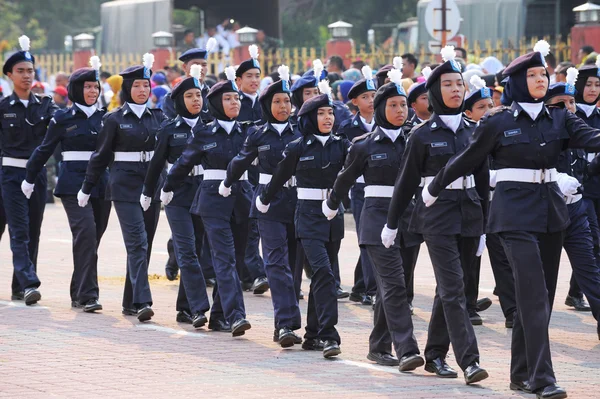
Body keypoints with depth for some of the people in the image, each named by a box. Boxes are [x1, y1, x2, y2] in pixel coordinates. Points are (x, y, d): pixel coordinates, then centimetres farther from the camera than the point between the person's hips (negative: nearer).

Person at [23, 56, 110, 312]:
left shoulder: (104, 117, 9)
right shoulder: (63, 119, 1)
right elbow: (44, 150, 9)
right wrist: (29, 179, 14)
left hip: (100, 183, 4)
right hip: (73, 183, -4)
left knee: (92, 238, 7)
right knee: (86, 233, -18)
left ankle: (78, 295, 19)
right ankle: (88, 295, -19)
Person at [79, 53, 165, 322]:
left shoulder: (158, 117, 8)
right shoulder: (115, 120, -1)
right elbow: (101, 156, 3)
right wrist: (86, 188, 5)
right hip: (125, 185, -4)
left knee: (144, 243, 7)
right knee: (137, 241, -14)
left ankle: (130, 302, 17)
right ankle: (142, 302, -20)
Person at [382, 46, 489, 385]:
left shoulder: (473, 132, 8)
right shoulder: (423, 135, -4)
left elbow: (483, 181, 13)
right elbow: (406, 182, 2)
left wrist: (483, 227, 13)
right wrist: (392, 224, 6)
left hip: (470, 215, 5)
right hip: (438, 216, -5)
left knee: (449, 288, 11)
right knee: (454, 289, -12)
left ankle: (435, 354, 22)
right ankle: (469, 360, -18)